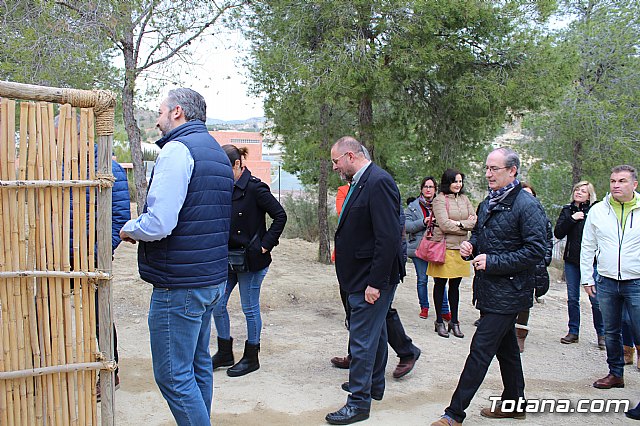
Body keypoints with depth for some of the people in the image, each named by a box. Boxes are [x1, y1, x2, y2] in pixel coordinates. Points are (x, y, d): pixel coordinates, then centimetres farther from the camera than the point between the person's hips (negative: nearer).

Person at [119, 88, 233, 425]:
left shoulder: (178, 149, -14)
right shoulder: (217, 152, 16)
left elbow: (158, 224, -24)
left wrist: (130, 229, -3)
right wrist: (141, 228, 15)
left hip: (178, 284, -10)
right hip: (212, 279, 10)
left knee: (173, 375, -1)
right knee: (198, 365, 19)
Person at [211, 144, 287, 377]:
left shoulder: (255, 188, -15)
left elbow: (280, 216, -14)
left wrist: (265, 245, -15)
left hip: (251, 259, -8)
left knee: (250, 308, 5)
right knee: (217, 304, 10)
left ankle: (251, 358, 22)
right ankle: (225, 353, 28)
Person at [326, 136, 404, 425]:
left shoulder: (379, 182, -19)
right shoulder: (360, 182, 11)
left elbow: (389, 237, -24)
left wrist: (375, 282, -23)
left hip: (372, 279, -10)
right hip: (364, 277, 10)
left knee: (362, 339, -2)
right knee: (375, 332, 21)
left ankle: (359, 403, 9)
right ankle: (374, 385, 37)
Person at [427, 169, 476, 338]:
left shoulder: (464, 199, 12)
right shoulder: (440, 199, -7)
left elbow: (475, 221, 4)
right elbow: (445, 225, -16)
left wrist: (459, 224, -12)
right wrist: (466, 224, -6)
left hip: (460, 248, 5)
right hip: (444, 247, -5)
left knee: (455, 285, 11)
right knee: (440, 284, 5)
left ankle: (454, 321, 21)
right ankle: (439, 322, 15)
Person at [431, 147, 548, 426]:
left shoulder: (527, 206, -14)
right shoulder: (488, 203, 13)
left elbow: (536, 251, -19)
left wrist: (492, 262, -21)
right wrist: (470, 245, 3)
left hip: (508, 292, -8)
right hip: (489, 289, 9)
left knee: (480, 350, -8)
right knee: (505, 348, 19)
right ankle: (513, 403, 34)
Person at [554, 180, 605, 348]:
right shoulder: (567, 210, 9)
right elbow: (558, 233, -1)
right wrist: (572, 218, -11)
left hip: (590, 260, -4)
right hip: (571, 260, 4)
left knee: (595, 298, -3)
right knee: (572, 298, 9)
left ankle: (601, 334, 11)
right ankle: (573, 332, 18)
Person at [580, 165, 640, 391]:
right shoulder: (597, 211, 4)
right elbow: (588, 247, 10)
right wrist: (586, 278, 7)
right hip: (606, 283, 3)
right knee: (611, 333, 13)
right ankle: (616, 374, 28)